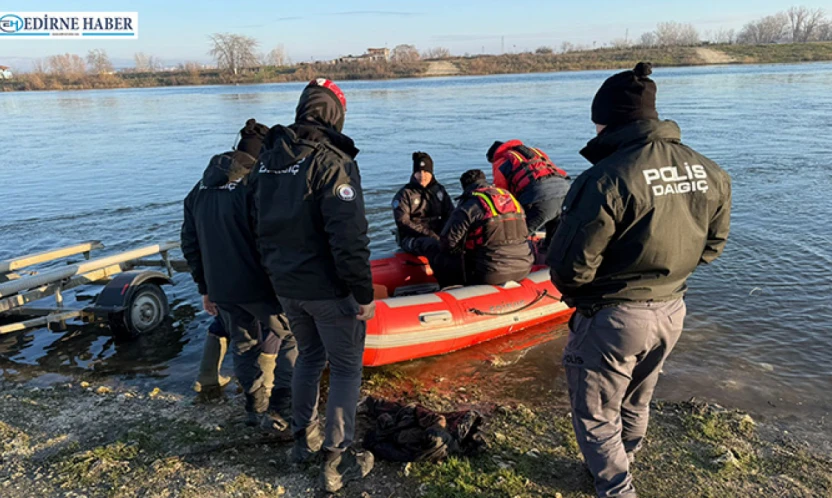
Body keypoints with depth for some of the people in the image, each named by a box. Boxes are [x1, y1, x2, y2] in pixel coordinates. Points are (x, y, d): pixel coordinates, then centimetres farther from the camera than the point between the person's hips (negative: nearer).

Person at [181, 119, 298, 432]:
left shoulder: (200, 190, 11)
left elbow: (190, 244, 16)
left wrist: (205, 288, 21)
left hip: (220, 289, 7)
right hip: (257, 286, -7)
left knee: (245, 345, 20)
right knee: (291, 337, 8)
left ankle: (256, 408, 28)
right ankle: (277, 408, 4)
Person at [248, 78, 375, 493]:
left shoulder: (267, 159, 6)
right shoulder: (333, 162, -19)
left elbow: (260, 223, 14)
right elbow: (349, 236, -24)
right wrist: (364, 292, -17)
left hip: (286, 285, 7)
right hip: (328, 288, -7)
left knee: (309, 356, 25)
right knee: (346, 368, 8)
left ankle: (304, 438, 37)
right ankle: (338, 461, 15)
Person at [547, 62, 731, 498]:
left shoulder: (606, 178, -26)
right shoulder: (709, 174, -4)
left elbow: (571, 263, -24)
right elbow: (712, 245, 8)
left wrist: (574, 295, -2)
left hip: (612, 318, -7)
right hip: (671, 311, 8)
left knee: (596, 412, 16)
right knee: (637, 401, 28)